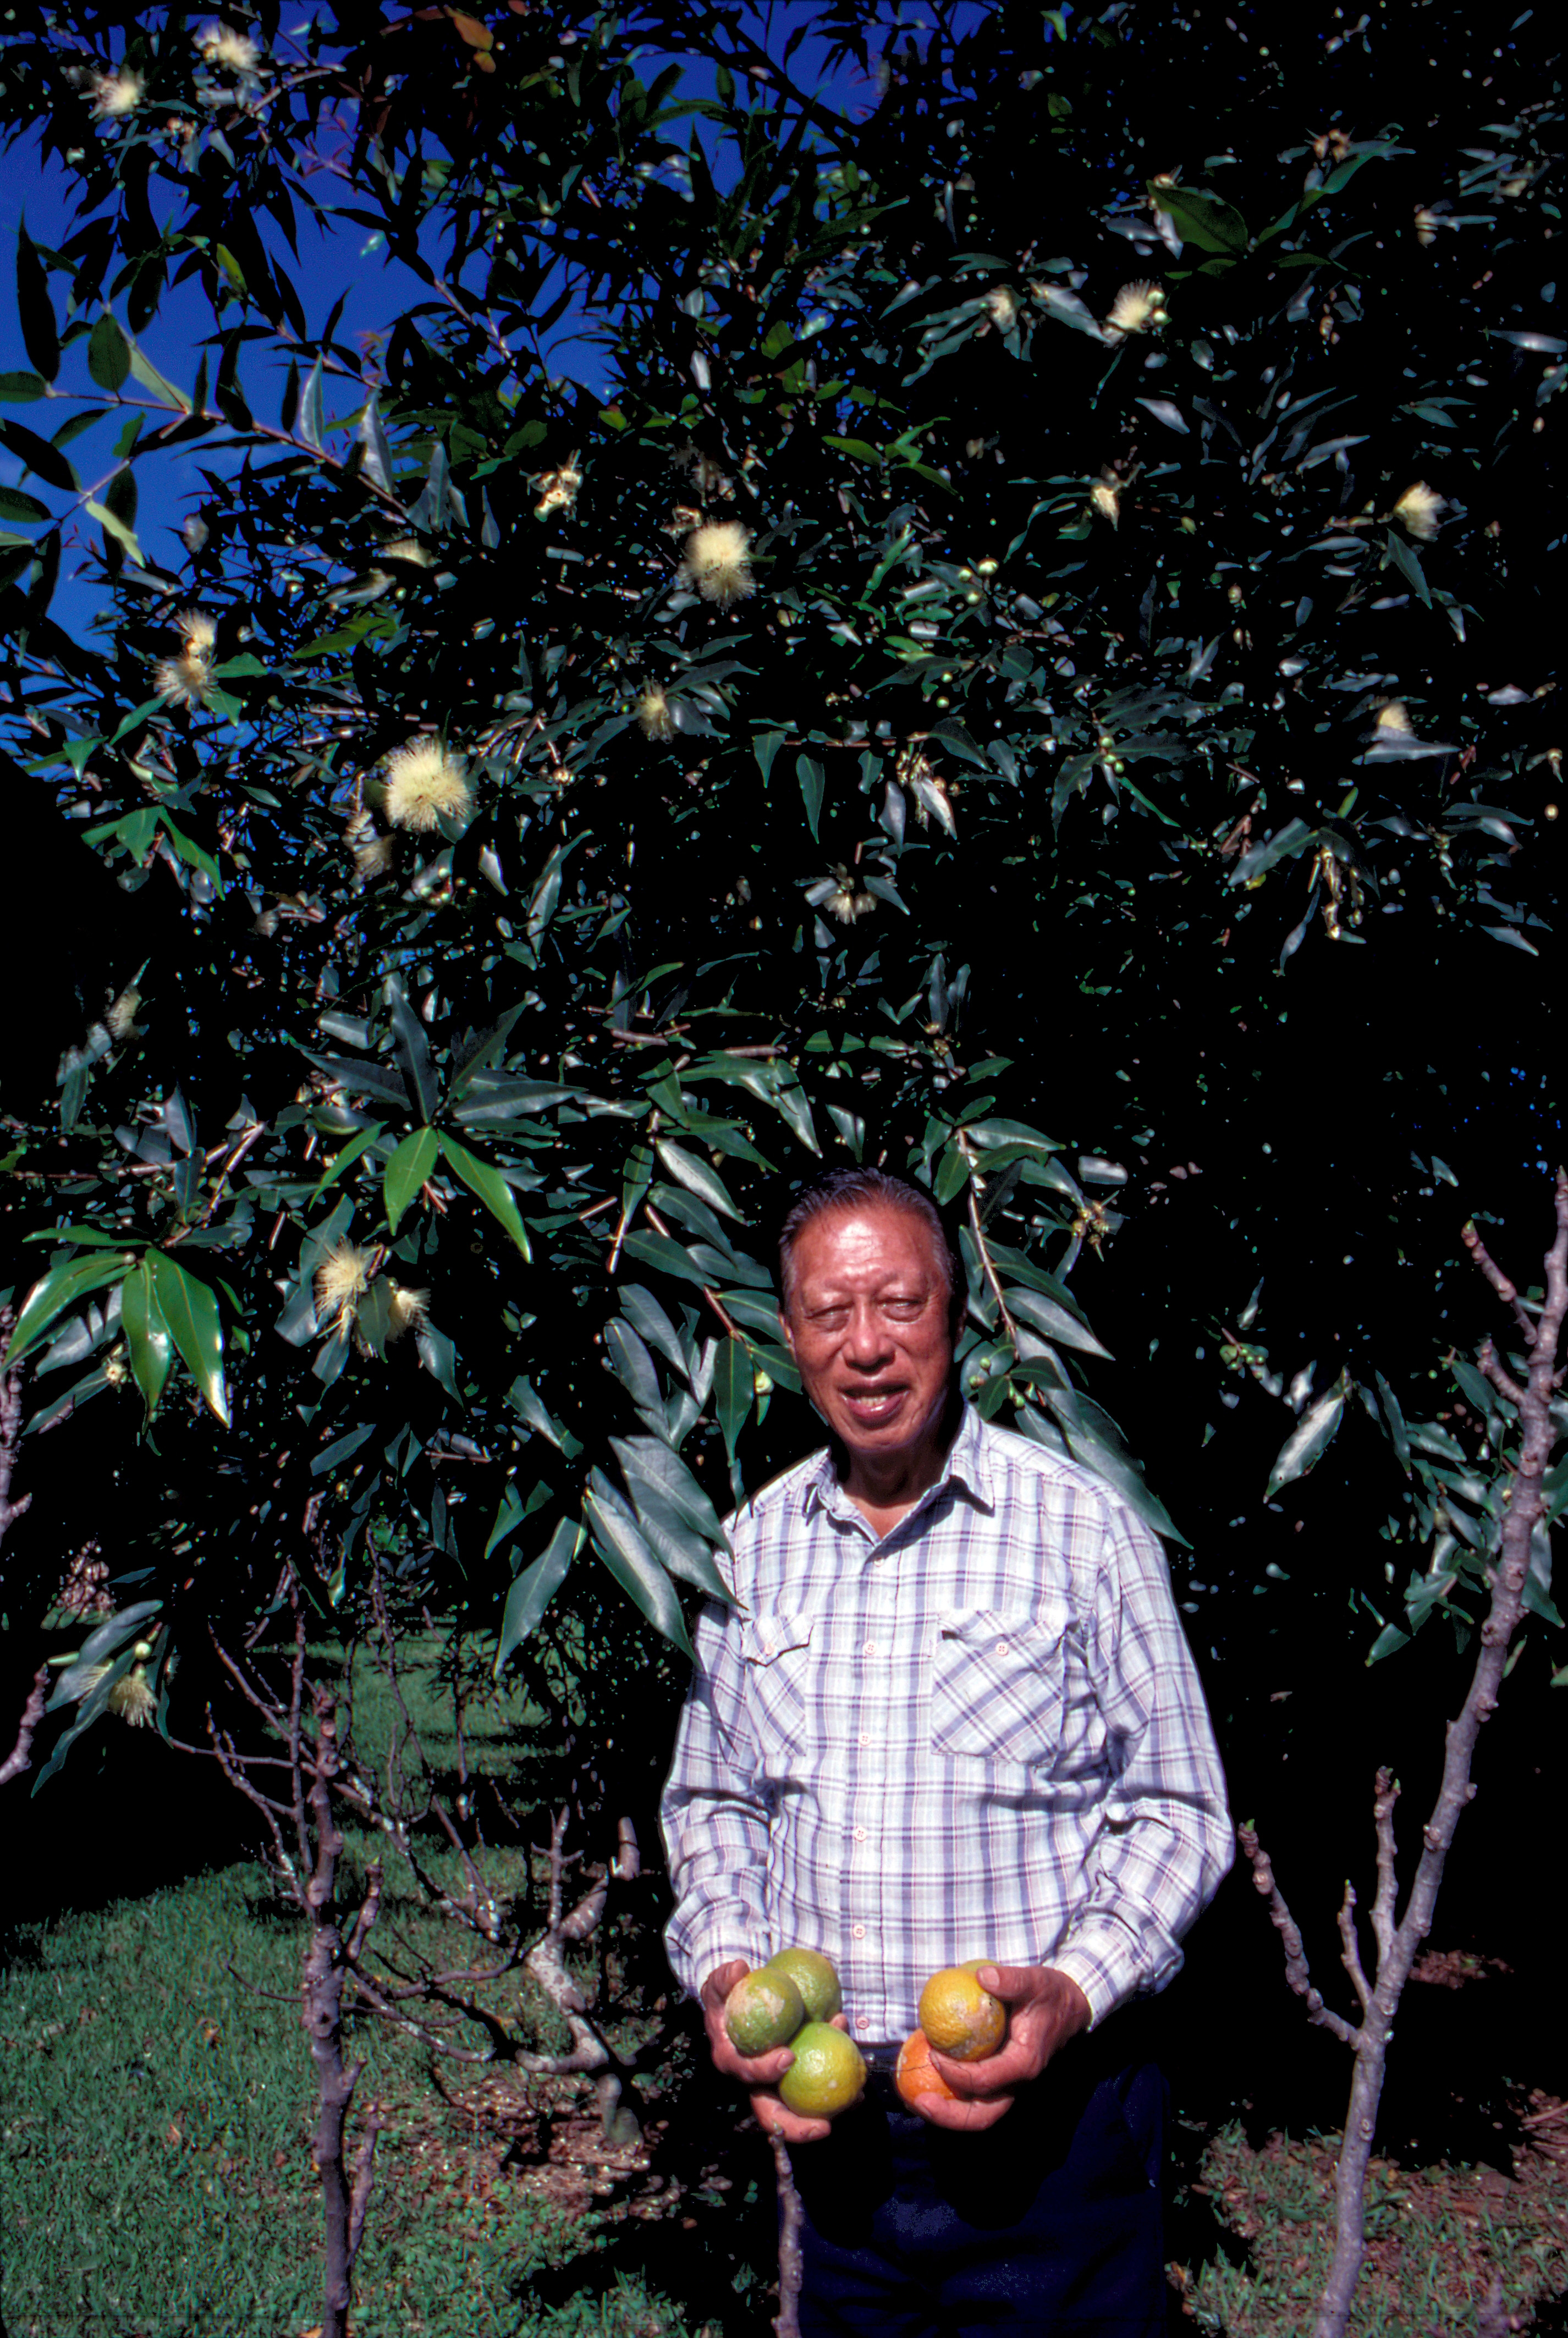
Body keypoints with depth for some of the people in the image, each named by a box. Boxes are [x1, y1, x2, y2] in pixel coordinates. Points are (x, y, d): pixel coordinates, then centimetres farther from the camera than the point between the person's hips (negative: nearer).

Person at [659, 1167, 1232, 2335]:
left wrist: (1076, 1987, -17)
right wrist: (723, 1967, -1)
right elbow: (712, 1801, 15)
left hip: (1048, 2119, -3)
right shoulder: (752, 1548, 5)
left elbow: (1177, 1808, -3)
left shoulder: (1084, 1527, -7)